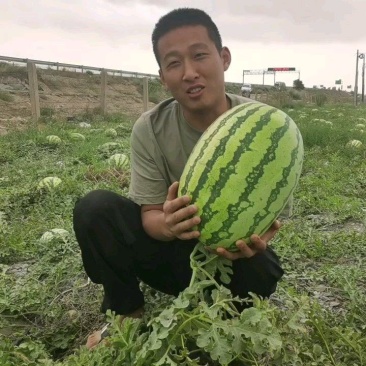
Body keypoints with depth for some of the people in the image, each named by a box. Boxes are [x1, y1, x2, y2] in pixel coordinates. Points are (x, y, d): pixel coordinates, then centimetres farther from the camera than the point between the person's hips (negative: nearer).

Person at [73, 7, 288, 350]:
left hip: (231, 255, 0)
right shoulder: (150, 129, -15)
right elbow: (150, 215, -14)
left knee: (261, 271, -34)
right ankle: (125, 313, 0)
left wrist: (255, 236, -39)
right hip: (172, 248, 1)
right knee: (95, 208, -20)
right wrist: (168, 224, -40)